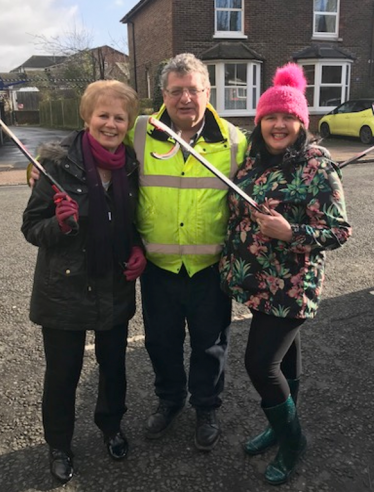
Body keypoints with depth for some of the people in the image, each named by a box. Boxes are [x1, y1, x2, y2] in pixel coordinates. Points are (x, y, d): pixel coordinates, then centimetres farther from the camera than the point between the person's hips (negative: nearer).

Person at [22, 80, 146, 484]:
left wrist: (138, 249, -6)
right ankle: (59, 445, 40)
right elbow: (31, 228, -10)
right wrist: (60, 223, -30)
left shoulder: (131, 165, -2)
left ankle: (111, 425, 49)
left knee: (114, 365, 20)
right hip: (65, 289, -3)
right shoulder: (58, 162, -15)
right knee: (63, 374, 13)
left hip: (117, 288, 4)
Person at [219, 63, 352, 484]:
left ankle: (292, 439, 21)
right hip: (257, 280, 6)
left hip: (289, 285, -6)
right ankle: (282, 428, 39)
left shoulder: (317, 166, -14)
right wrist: (231, 261, 3)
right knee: (283, 352, 19)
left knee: (260, 361, -4)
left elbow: (339, 230, -14)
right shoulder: (252, 158, 4)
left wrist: (290, 233, -27)